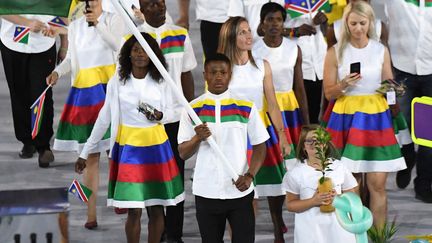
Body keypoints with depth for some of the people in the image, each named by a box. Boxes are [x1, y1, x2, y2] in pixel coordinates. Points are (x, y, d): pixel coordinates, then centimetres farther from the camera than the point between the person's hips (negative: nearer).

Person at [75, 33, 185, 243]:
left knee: (156, 208, 4)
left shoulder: (160, 82, 1)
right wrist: (85, 153, 6)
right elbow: (104, 119, 4)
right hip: (129, 148, -1)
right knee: (134, 210, -4)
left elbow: (170, 112, 11)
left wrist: (160, 116, -14)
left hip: (156, 147, 1)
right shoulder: (117, 82, -1)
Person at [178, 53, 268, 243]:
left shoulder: (246, 107, 2)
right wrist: (197, 138, -18)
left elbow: (259, 146, 5)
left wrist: (249, 176, -10)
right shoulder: (192, 109, 2)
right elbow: (183, 153, 3)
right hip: (206, 192, 1)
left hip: (240, 191, -1)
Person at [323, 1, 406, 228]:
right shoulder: (335, 52, 0)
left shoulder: (381, 51, 5)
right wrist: (344, 85, -18)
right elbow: (329, 93, 2)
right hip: (346, 116, -1)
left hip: (375, 116, 1)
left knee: (377, 183, -3)